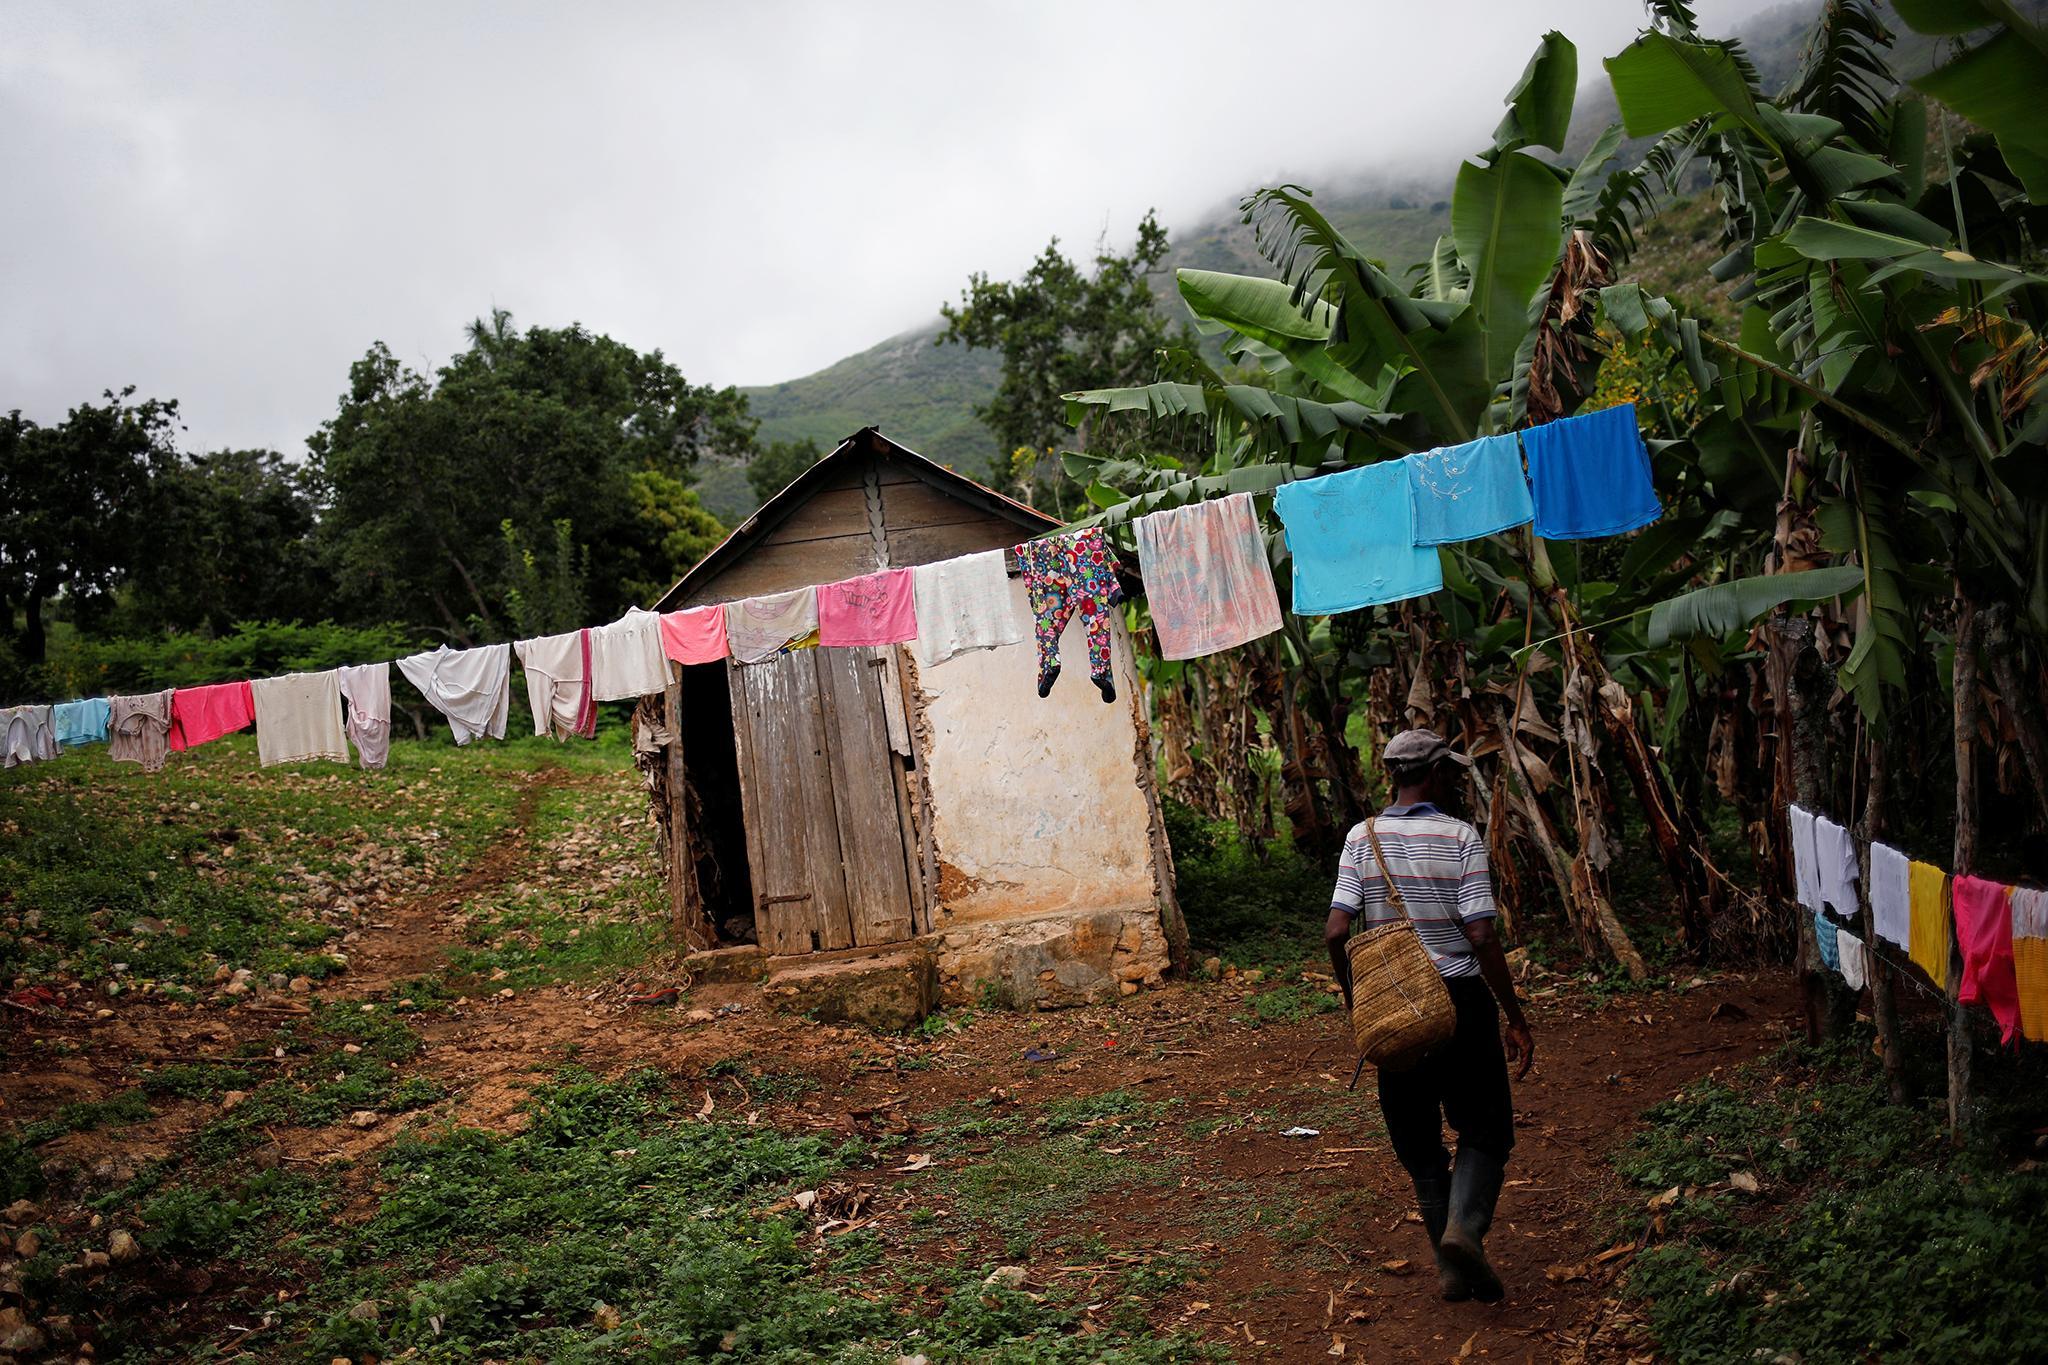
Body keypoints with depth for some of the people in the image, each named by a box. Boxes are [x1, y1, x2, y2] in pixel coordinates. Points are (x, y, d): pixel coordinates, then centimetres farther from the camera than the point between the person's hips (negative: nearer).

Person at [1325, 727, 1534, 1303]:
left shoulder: (1362, 839, -1)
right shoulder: (1460, 838, -8)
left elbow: (1336, 933, -8)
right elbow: (1481, 937, -14)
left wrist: (1355, 1003, 7)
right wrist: (1516, 1018, -7)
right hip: (1460, 998, -3)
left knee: (1419, 1144, 15)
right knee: (1486, 1131, 13)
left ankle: (1452, 1267, 17)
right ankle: (1463, 1229, -10)